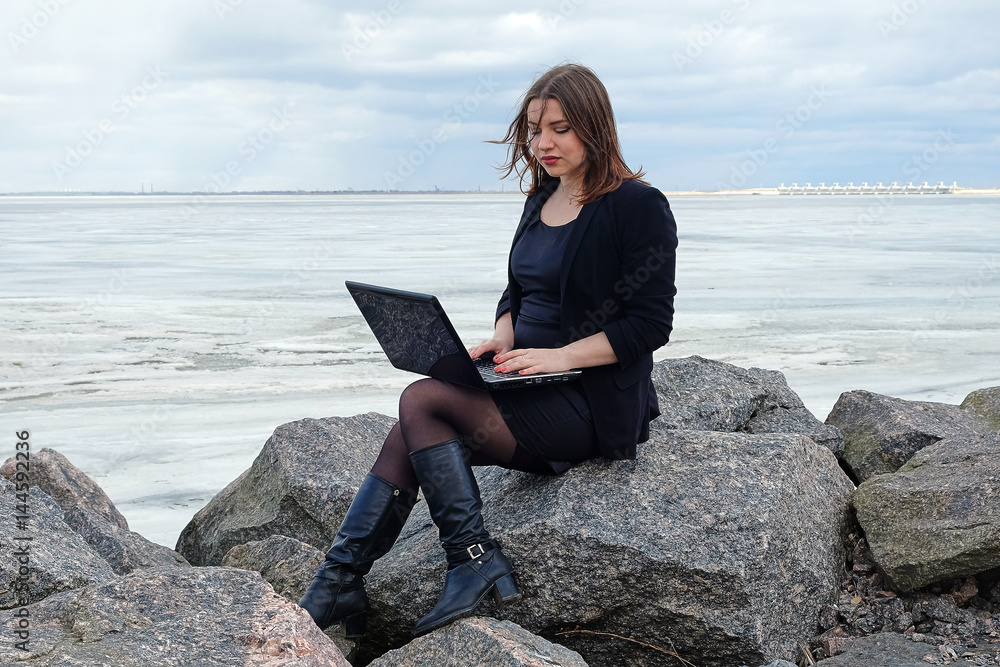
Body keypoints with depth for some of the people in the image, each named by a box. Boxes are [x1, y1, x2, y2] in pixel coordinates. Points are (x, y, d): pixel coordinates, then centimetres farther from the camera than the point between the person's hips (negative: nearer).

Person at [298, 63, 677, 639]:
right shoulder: (541, 200, 14)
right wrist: (502, 339, -1)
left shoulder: (640, 206, -9)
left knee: (423, 401, -22)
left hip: (596, 406, -7)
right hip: (533, 394, 7)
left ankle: (474, 561, -16)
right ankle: (339, 583, -13)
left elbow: (650, 323, -13)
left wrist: (563, 356, -21)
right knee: (408, 439, -14)